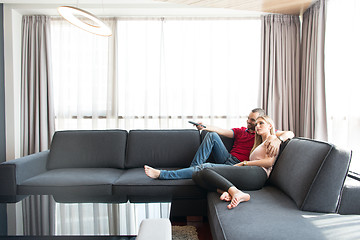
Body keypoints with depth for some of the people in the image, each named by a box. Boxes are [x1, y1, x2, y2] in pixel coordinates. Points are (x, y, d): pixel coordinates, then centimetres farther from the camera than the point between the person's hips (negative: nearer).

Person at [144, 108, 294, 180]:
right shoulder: (241, 131, 20)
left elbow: (289, 133, -9)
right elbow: (223, 131, 7)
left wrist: (278, 139, -32)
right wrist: (205, 127, -10)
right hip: (227, 159, 6)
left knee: (205, 167, -29)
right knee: (212, 135, -12)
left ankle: (161, 174, -23)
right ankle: (194, 167, -14)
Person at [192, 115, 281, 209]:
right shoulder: (259, 144, 38)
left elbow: (269, 162, -4)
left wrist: (244, 163, -1)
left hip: (258, 173, -8)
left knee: (206, 172, -26)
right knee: (196, 175, -10)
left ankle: (237, 193, -39)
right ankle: (226, 191, -30)